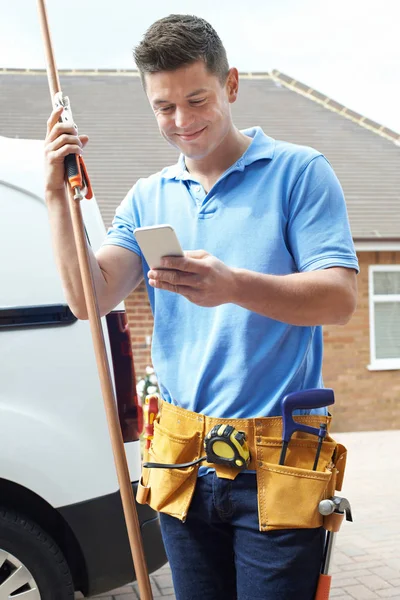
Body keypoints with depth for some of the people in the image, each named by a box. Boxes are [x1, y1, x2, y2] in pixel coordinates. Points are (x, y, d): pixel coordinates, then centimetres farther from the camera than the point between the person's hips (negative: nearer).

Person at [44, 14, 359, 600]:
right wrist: (60, 196, -8)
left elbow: (340, 298, -13)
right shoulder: (148, 198, 10)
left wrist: (234, 286, -29)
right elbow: (89, 300, 1)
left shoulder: (298, 171, -3)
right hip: (183, 464, 4)